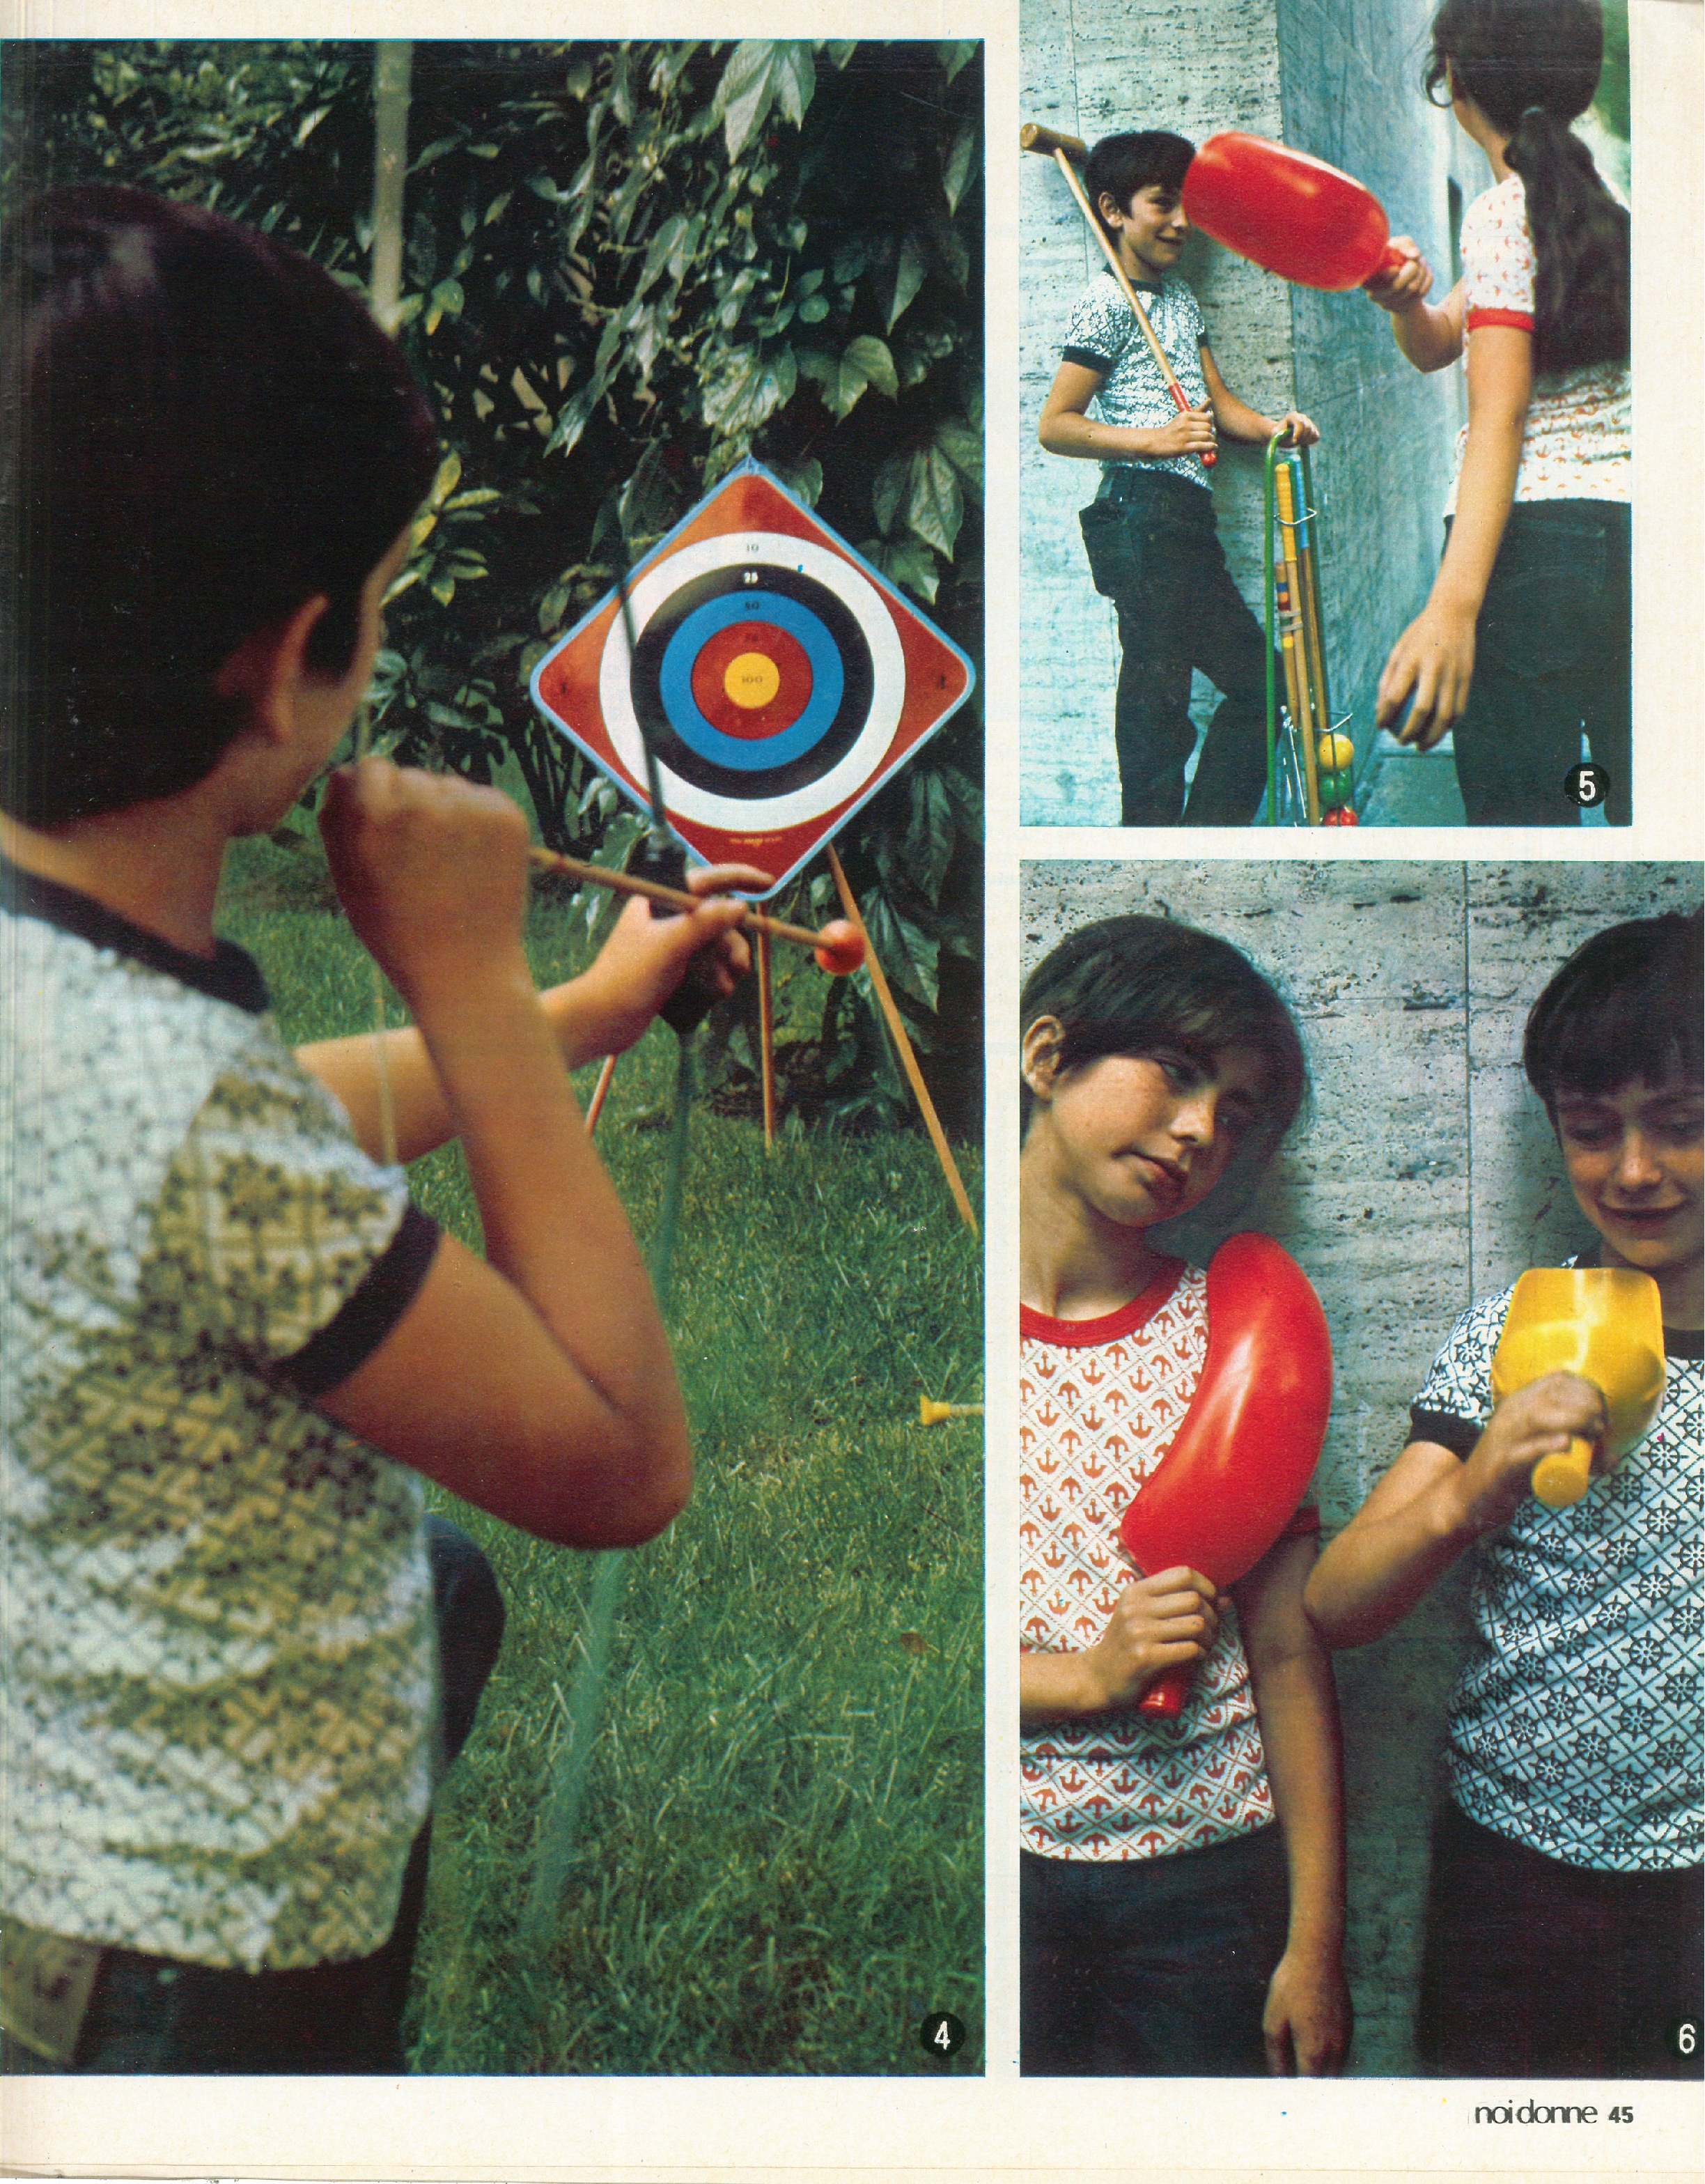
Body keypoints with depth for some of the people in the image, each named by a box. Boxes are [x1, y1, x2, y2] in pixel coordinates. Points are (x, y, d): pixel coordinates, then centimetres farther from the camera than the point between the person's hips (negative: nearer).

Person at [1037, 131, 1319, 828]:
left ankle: (1209, 831, 17)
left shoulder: (1179, 294, 22)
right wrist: (1155, 440, -18)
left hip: (1188, 518, 10)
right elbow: (1055, 426, -11)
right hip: (1143, 515, -10)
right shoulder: (1107, 302, -5)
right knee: (1157, 698, -9)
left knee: (1256, 681, 11)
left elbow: (1215, 400, 24)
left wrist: (1271, 427, 4)